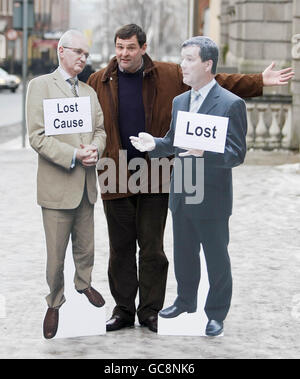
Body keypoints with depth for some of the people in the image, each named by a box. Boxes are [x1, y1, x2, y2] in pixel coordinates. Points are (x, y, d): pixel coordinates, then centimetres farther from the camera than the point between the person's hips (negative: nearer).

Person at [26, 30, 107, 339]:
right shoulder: (41, 85, -7)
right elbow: (37, 137, -14)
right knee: (56, 254, 1)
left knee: (85, 247, 17)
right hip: (56, 185, -6)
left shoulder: (89, 92, 14)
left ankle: (84, 284, 39)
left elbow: (100, 130, 16)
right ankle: (54, 303, 16)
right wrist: (74, 156, -21)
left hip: (86, 184, 6)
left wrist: (95, 149, -7)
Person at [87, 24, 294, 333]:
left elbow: (216, 83, 4)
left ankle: (150, 311, 15)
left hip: (155, 177, -1)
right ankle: (123, 310, 20)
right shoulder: (98, 82, 2)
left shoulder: (171, 76, 1)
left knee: (152, 248, 4)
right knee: (120, 248, 8)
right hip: (116, 177, 1)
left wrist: (259, 82, 1)